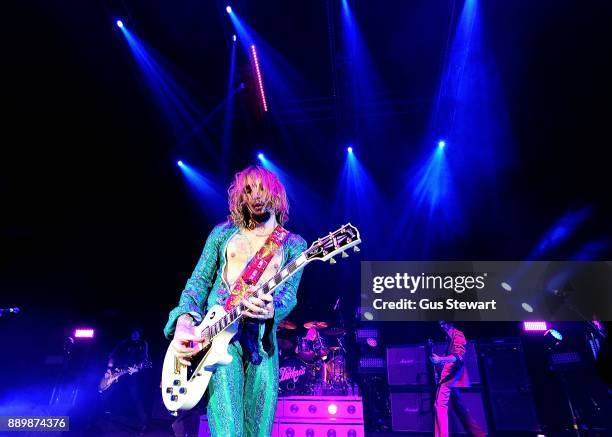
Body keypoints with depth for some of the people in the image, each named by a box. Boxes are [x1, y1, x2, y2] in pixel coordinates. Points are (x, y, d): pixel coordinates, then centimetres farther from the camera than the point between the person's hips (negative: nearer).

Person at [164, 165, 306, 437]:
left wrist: (272, 310, -27)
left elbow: (290, 292, -3)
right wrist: (184, 320, -8)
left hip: (262, 340, 1)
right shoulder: (223, 232, 13)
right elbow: (199, 281, 10)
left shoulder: (293, 244, 9)